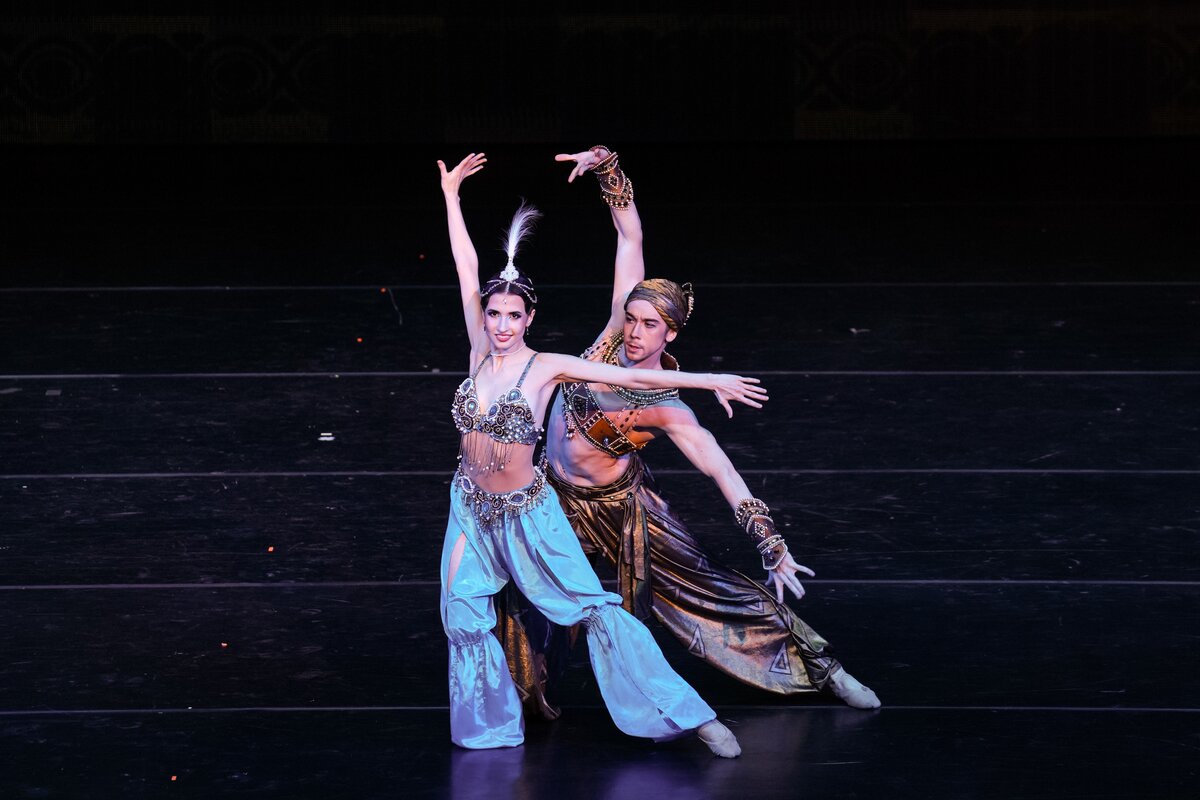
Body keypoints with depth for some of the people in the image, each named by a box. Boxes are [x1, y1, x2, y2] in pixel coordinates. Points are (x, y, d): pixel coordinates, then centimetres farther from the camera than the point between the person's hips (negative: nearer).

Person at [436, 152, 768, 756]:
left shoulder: (547, 367, -14)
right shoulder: (481, 353, -4)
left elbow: (634, 376, -15)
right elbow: (467, 273, -2)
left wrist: (712, 381, -18)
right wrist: (450, 196, 2)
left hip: (526, 513, -4)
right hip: (472, 508, 4)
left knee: (594, 608, -5)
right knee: (463, 615, 1)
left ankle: (690, 716, -3)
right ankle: (491, 725, 21)